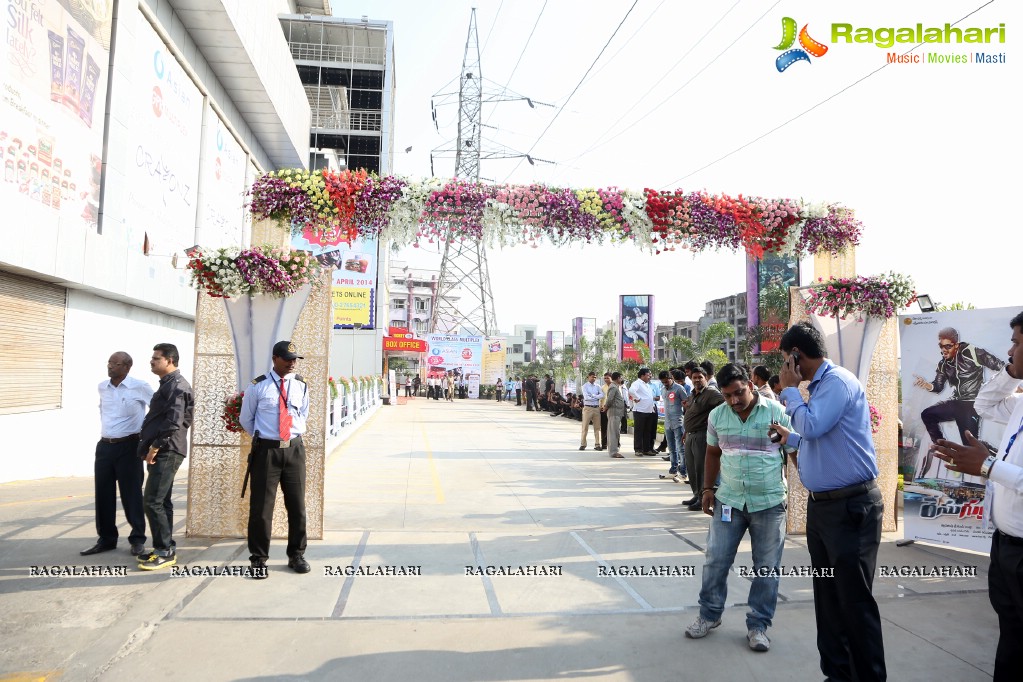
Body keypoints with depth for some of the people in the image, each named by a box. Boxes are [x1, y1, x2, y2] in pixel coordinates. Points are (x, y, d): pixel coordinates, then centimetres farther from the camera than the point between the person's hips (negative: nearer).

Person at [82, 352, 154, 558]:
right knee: (103, 494, 8)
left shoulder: (140, 387, -10)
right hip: (104, 446, 5)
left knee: (131, 494, 0)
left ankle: (137, 539, 11)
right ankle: (106, 539, 21)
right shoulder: (102, 387, 8)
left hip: (129, 447, -5)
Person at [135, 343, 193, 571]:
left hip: (166, 452, -10)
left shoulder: (176, 385, -14)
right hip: (162, 452, 10)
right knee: (161, 501, 13)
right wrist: (151, 447, 16)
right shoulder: (168, 384, 19)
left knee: (152, 501, -10)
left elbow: (174, 421, -23)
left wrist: (155, 446, -18)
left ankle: (165, 551, -2)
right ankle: (165, 548, 21)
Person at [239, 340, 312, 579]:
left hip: (294, 449, 3)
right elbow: (246, 419, 9)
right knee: (261, 506, 2)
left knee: (297, 505, 8)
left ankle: (296, 555, 23)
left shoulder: (301, 386, 5)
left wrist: (296, 433, 12)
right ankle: (259, 559, 17)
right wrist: (261, 438, 10)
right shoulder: (258, 386, -4)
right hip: (266, 449, -3)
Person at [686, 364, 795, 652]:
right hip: (728, 500, 3)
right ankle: (709, 615, 27)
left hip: (769, 502, -2)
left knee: (766, 567, 8)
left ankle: (758, 625, 24)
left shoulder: (777, 412, -8)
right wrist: (708, 489, 12)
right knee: (716, 560, 8)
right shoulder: (717, 416, 2)